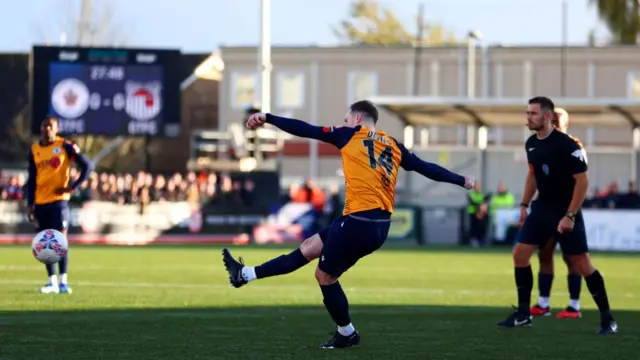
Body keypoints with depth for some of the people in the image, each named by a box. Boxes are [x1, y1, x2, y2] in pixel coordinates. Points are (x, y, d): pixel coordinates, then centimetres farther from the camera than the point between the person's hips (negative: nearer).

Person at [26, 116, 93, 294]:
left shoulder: (65, 146, -4)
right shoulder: (34, 150, 8)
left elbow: (87, 165, -3)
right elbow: (32, 179, 12)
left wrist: (73, 187, -9)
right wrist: (30, 204, 6)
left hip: (59, 200, -4)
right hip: (41, 202, 4)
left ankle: (63, 281, -9)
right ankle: (52, 281, 9)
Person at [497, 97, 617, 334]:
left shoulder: (566, 145, -20)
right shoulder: (531, 144, 3)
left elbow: (582, 181, -18)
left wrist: (570, 215, -21)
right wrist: (524, 204, 15)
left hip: (565, 212, -7)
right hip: (542, 208, 7)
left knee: (582, 264, -5)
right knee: (519, 254, 0)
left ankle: (607, 319, 5)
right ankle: (523, 314, 11)